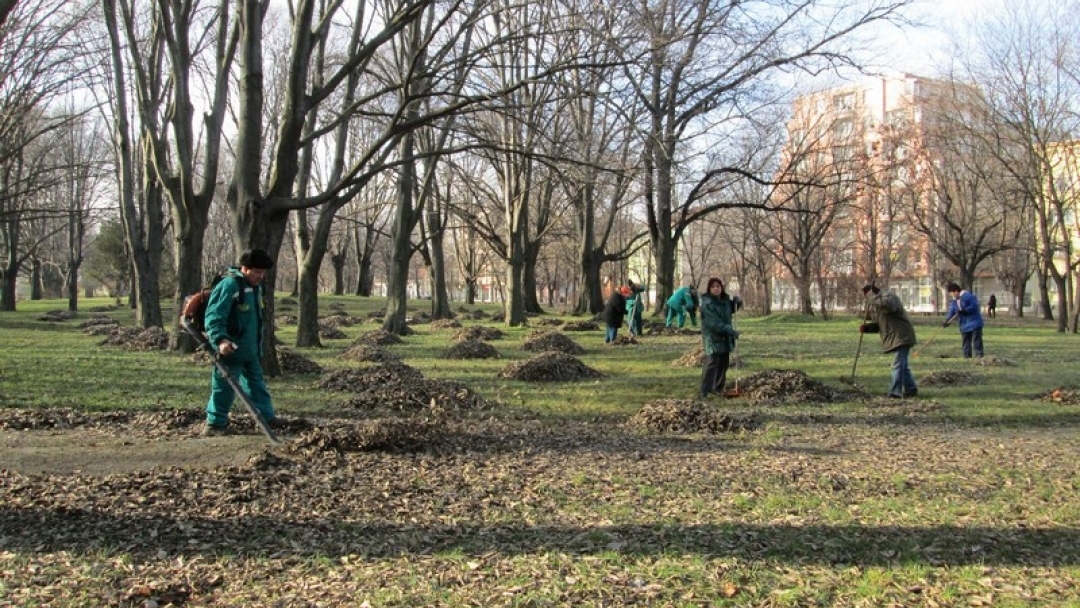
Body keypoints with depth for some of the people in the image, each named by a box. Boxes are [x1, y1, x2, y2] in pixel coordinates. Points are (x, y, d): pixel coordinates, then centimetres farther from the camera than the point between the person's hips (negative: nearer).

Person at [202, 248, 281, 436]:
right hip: (230, 350, -9)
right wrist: (220, 339, -35)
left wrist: (259, 347, 28)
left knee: (257, 383, 17)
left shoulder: (256, 287, 11)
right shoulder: (228, 286, -18)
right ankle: (215, 424, 8)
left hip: (250, 350, 9)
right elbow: (214, 317, -22)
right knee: (224, 387, -1)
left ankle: (267, 417, 27)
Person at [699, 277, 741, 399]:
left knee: (723, 363, 13)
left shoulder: (725, 300, 7)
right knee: (711, 363, -15)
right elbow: (714, 323, -24)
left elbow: (731, 309, 27)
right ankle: (706, 391, -16)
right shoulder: (707, 303, -17)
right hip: (712, 337, -8)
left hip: (725, 338, 8)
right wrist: (730, 330, -27)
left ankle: (718, 388, 25)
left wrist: (737, 302, 4)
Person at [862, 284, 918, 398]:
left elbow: (886, 304, -38)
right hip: (895, 338, 11)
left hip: (901, 337, -11)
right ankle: (911, 389, 25)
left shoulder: (890, 297, -11)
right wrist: (867, 327, 0)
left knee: (898, 365, -11)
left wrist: (874, 299, -22)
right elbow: (880, 325, 18)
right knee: (903, 365, 17)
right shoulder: (879, 304, 19)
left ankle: (895, 392, -12)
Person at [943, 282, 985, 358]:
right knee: (965, 341, 11)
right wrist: (946, 321, -12)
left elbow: (974, 306, -20)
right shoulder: (954, 301, 8)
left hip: (974, 323, -8)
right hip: (964, 325, 8)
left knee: (976, 341, -6)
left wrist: (964, 310, -28)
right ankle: (967, 356, 17)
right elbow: (951, 312, 3)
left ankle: (979, 356, -3)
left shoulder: (968, 296, -16)